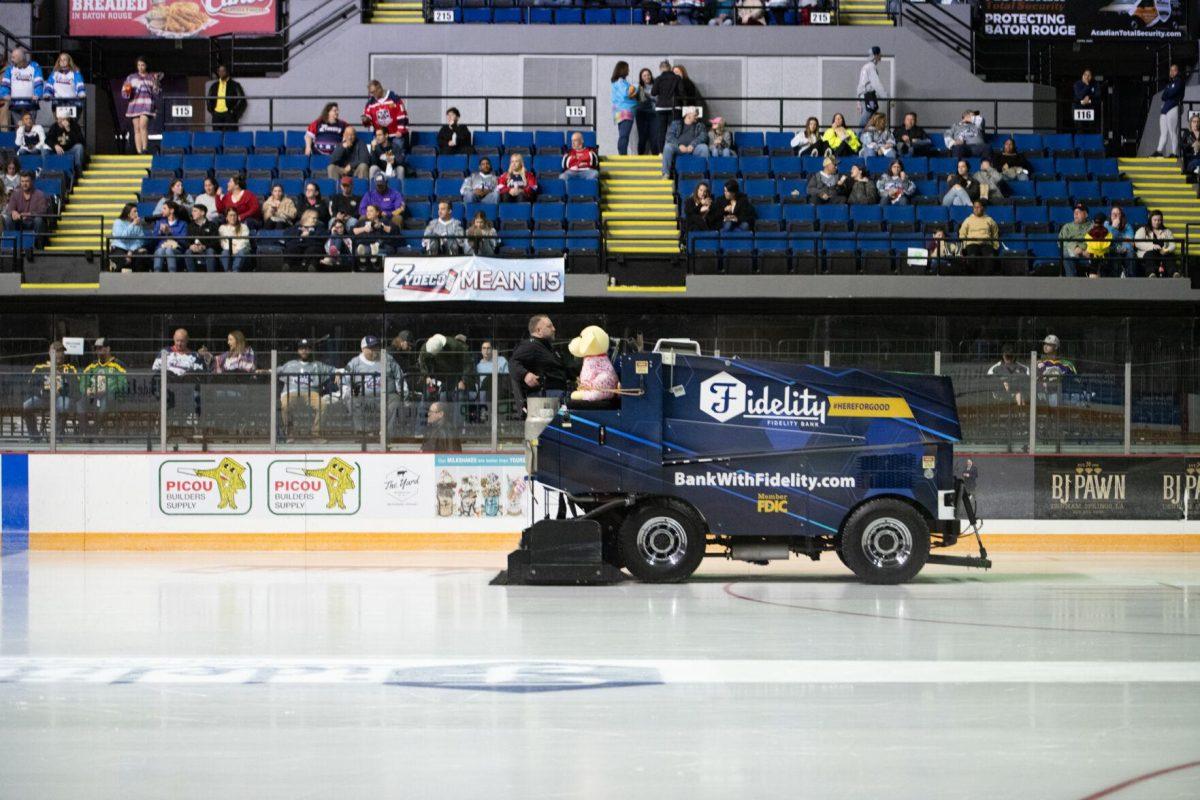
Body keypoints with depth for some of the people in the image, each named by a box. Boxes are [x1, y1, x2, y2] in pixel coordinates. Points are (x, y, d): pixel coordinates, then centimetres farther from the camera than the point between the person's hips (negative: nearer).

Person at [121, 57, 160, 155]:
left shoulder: (152, 77, 12)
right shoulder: (131, 77, 15)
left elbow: (157, 93, 8)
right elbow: (124, 93, 15)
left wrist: (156, 82, -8)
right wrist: (127, 92, -7)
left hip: (147, 105, -3)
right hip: (134, 104, 3)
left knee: (143, 125, -23)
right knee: (137, 129, -2)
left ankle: (145, 148, -24)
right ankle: (139, 152, -4)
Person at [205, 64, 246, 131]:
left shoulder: (234, 85, 2)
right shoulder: (214, 86, 16)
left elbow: (241, 99, -1)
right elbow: (209, 99, 25)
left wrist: (234, 111, -7)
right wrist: (211, 110, 10)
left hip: (229, 115, -4)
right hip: (216, 115, 4)